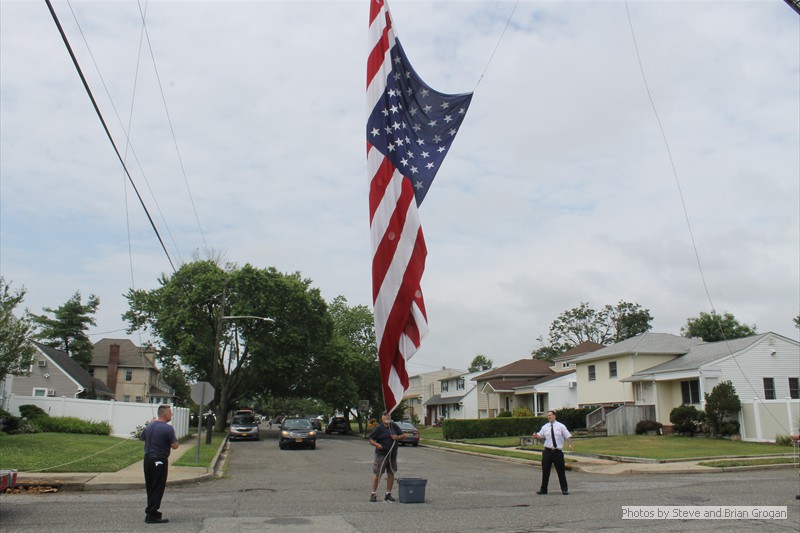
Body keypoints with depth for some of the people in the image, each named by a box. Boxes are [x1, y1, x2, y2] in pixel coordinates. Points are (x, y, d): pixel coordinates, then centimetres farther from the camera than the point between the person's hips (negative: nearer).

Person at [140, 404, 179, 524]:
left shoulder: (149, 425, 7)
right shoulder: (168, 428, -16)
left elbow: (142, 437, 23)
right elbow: (175, 446, -14)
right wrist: (173, 437, 2)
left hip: (148, 459, 8)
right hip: (160, 460, -8)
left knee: (150, 487, 16)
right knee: (158, 488, -1)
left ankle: (151, 511, 24)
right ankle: (152, 515, 0)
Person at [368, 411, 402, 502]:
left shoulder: (394, 426, 6)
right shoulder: (379, 428, -6)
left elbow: (402, 435, 15)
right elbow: (371, 440, -5)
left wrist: (398, 437, -6)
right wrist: (376, 444, -24)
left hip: (392, 454, 5)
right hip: (381, 454, -4)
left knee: (391, 474, 8)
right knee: (377, 474, -4)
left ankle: (388, 494, 20)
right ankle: (373, 494, 6)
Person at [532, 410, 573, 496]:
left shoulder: (561, 426, 0)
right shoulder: (545, 427, 7)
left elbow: (568, 436, -2)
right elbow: (541, 436, 14)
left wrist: (570, 444, -18)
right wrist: (536, 436, -9)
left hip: (558, 451, -2)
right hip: (547, 451, 2)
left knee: (561, 471, 4)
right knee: (545, 471, 5)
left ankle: (564, 489, 18)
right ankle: (543, 489, 16)